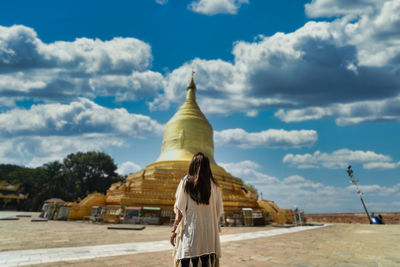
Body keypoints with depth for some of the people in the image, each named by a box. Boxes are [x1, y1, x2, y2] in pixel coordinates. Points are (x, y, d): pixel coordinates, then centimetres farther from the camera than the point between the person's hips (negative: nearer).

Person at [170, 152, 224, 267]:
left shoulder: (186, 181, -5)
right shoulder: (214, 184, 2)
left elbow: (180, 209, -5)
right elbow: (218, 212, 5)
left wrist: (174, 230, 2)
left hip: (190, 229, -2)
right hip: (209, 231, 3)